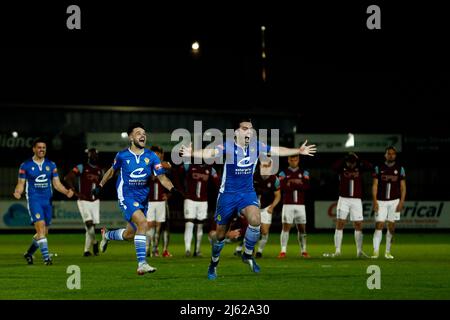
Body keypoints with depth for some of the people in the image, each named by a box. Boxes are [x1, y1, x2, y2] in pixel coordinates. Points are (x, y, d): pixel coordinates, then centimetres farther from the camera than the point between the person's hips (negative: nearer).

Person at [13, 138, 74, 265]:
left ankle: (29, 253, 28)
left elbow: (56, 183, 10)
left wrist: (66, 192, -8)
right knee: (40, 226, -20)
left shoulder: (51, 165, 9)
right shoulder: (25, 165, 0)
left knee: (44, 232, 8)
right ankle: (46, 257, -20)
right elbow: (21, 184, 2)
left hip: (47, 201, 4)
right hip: (34, 200, -4)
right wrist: (17, 192, -20)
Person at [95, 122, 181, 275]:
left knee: (129, 234, 15)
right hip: (127, 197, -4)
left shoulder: (151, 156, -1)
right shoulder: (122, 156, -4)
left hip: (143, 198, 4)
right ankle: (142, 264, -26)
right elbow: (112, 171, 15)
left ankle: (106, 235, 49)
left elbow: (162, 177, -7)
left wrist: (172, 189, -25)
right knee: (143, 223, -27)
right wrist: (100, 186, 21)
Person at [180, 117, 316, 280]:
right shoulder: (228, 147, -17)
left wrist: (299, 151, 19)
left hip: (247, 193, 2)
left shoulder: (256, 146, -3)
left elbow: (278, 150, 12)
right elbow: (210, 152, -34)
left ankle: (248, 254, -3)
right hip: (227, 194, -2)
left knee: (255, 220, -27)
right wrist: (192, 153, -53)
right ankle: (214, 263, 34)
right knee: (220, 234, 6)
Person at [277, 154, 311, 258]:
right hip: (288, 205, -2)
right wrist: (298, 184, -18)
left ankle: (303, 251, 15)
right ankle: (283, 251, -9)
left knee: (302, 228, 5)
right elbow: (282, 186, -14)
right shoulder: (283, 173, 4)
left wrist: (291, 184, -15)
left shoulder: (304, 173, 9)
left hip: (300, 205, 2)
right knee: (286, 227, -8)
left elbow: (306, 186, -8)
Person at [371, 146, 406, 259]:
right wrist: (374, 201, -8)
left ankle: (388, 252, 12)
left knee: (391, 227, 4)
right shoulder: (379, 168, 2)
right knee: (379, 226, -8)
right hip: (381, 201, -1)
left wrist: (401, 202, -5)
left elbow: (403, 187, 4)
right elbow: (375, 185, 1)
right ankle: (375, 251, -12)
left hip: (394, 201, 1)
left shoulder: (400, 169, 4)